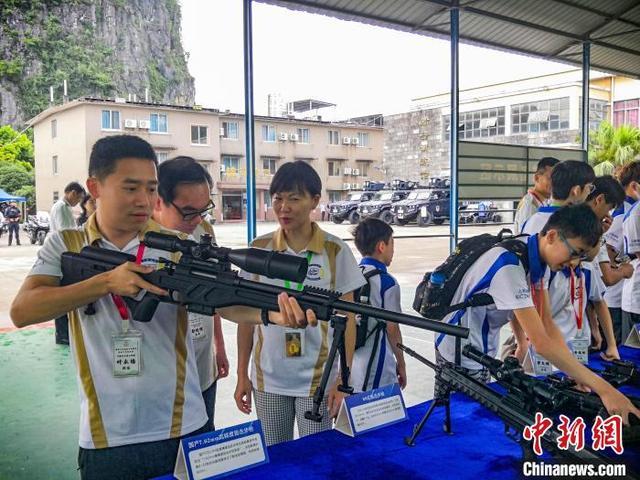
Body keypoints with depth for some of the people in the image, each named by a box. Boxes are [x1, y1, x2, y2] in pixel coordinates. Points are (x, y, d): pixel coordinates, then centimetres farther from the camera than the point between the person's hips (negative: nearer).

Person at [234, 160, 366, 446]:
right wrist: (242, 375, 5)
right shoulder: (259, 248, -1)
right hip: (268, 380, 2)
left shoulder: (335, 251, -6)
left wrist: (344, 380, -6)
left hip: (317, 379, -2)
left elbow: (346, 319, -2)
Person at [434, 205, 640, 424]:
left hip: (481, 353, 8)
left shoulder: (541, 258, -4)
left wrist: (577, 376, -11)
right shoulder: (510, 266, -32)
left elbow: (547, 322, -3)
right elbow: (541, 343, -35)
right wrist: (603, 389, -34)